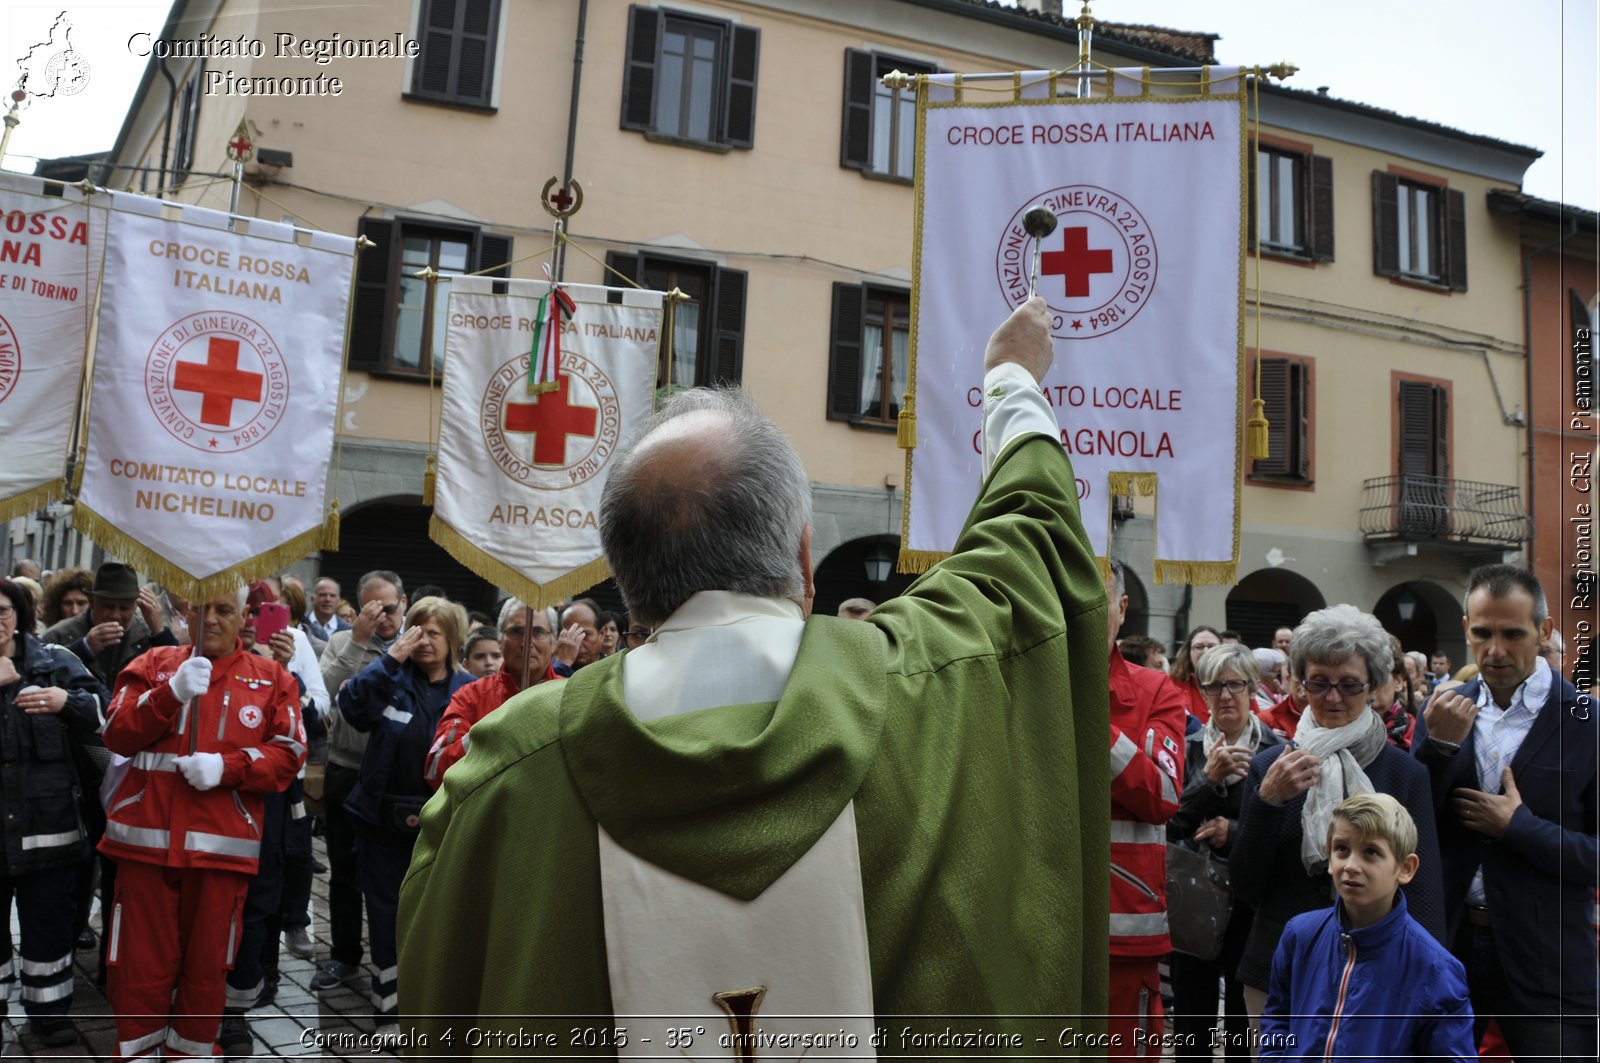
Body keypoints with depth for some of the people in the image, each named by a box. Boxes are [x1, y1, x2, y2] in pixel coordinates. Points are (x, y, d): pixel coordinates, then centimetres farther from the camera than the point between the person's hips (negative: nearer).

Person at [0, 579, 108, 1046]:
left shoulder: (54, 661, 2)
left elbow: (105, 710, -1)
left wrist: (68, 701, -20)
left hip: (47, 821, 0)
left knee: (50, 919, 10)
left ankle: (49, 1010, 24)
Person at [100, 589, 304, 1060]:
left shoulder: (271, 677, 7)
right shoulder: (153, 664, 10)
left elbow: (289, 754, 0)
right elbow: (117, 735, 0)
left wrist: (226, 766, -14)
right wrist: (172, 692, -14)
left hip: (222, 844, 0)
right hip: (146, 839, 1)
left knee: (206, 967, 8)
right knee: (141, 964, 6)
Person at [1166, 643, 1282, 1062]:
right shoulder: (1188, 747, 3)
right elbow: (1172, 824, -4)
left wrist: (1233, 832, -16)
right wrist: (1208, 778, -17)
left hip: (1251, 901, -2)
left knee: (1245, 1018, 7)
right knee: (1190, 1017, 8)